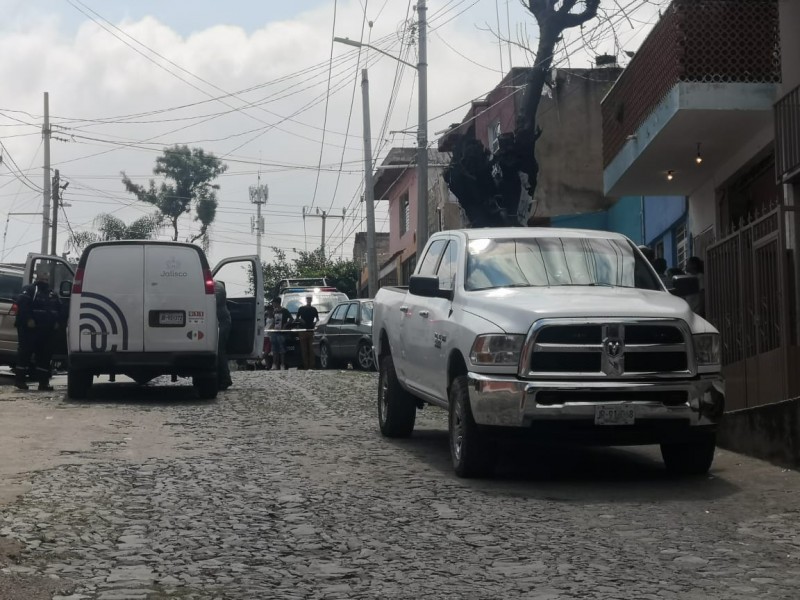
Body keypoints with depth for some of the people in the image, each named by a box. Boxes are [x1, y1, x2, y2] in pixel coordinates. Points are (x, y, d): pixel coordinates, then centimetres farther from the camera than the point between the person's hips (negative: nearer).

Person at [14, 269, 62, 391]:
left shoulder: (52, 294, 21)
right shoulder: (29, 290, -2)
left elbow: (59, 308, 22)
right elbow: (22, 303, -15)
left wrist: (57, 322, 5)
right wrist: (28, 319, -23)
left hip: (47, 331, 7)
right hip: (30, 329, -7)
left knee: (45, 356, 5)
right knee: (25, 353, -5)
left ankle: (44, 382, 7)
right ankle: (19, 379, 0)